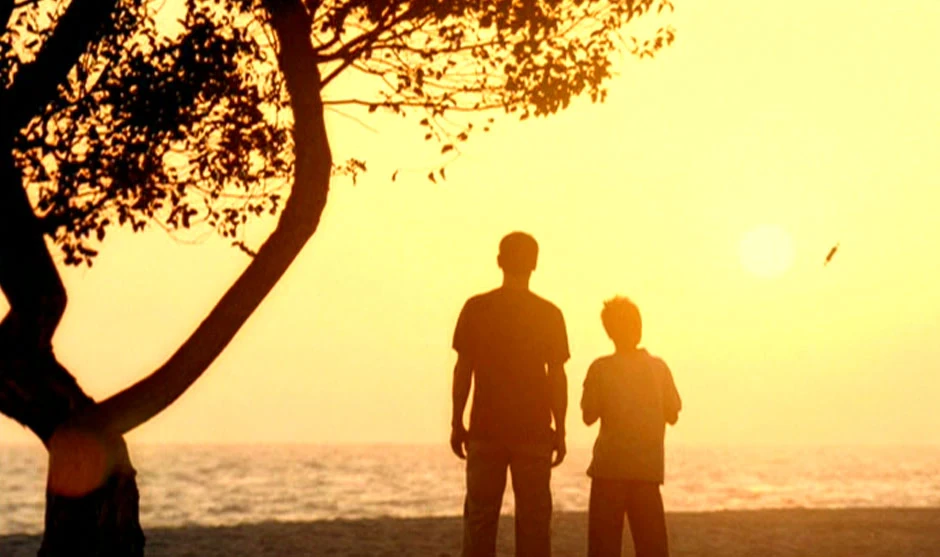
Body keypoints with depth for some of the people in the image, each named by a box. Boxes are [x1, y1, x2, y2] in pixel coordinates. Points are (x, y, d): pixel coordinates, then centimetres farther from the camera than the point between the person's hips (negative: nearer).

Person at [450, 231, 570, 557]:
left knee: (480, 517, 5)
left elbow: (463, 370, 0)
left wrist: (457, 423, 6)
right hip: (534, 431, 0)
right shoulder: (549, 314, 0)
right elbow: (557, 376, 0)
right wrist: (560, 431, 6)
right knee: (533, 518, 4)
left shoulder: (476, 308, -1)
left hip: (486, 430, 0)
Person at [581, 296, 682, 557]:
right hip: (648, 467, 2)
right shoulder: (658, 367, 0)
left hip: (609, 466, -2)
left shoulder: (600, 368, -6)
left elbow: (589, 416, -3)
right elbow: (672, 415, 5)